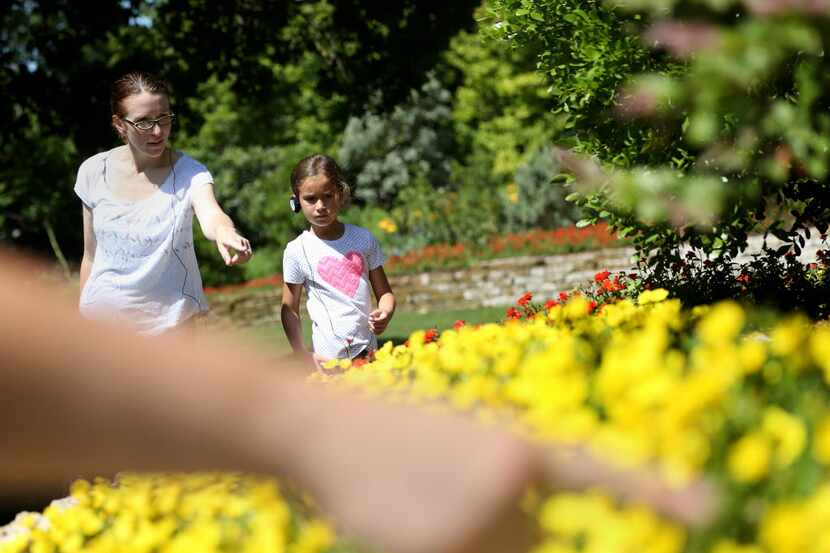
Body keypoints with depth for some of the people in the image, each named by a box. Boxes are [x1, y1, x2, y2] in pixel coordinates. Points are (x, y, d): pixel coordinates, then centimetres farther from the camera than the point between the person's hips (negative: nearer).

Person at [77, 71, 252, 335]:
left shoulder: (188, 173, -11)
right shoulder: (94, 172, -3)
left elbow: (210, 214, -33)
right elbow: (91, 257, 7)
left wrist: (225, 232, -57)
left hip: (171, 322, -2)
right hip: (104, 318, 2)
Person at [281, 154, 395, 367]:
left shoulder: (363, 239, 4)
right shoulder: (297, 251, -3)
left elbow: (384, 292, 10)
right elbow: (290, 310, 2)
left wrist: (385, 313, -12)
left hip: (367, 350, 2)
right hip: (329, 357, -2)